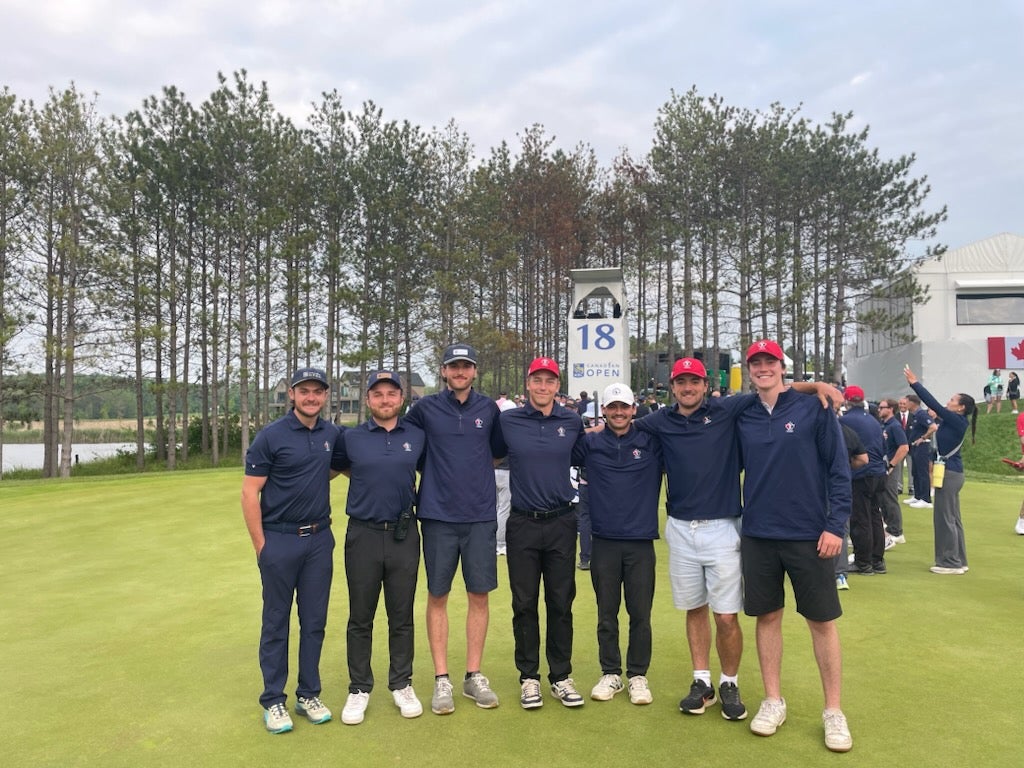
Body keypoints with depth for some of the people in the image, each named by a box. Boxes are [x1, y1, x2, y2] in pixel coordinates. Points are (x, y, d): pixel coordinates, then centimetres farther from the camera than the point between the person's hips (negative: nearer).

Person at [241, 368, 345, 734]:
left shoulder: (333, 434, 3)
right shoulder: (270, 436, -9)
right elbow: (250, 494, -8)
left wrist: (314, 481, 3)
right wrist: (261, 546, -9)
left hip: (320, 539, 4)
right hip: (279, 539, -4)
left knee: (314, 621, 11)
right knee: (276, 622, 7)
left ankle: (309, 694, 26)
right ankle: (273, 701, 20)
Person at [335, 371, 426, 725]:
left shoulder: (417, 437, 3)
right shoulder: (351, 437, -1)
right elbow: (340, 467, 14)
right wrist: (369, 484, 7)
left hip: (404, 535, 1)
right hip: (363, 534, -1)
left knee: (402, 616, 11)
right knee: (360, 618, 8)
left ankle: (402, 684, 25)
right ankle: (359, 689, 22)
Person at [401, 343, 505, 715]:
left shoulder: (489, 408, 4)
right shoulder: (426, 407, 0)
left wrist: (474, 466, 5)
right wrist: (435, 469, 4)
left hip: (481, 516, 2)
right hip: (438, 516, -1)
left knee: (479, 595, 7)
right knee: (438, 596, 6)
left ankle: (473, 676, 22)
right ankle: (441, 679, 18)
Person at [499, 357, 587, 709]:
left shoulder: (573, 422, 3)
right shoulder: (507, 421, -2)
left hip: (561, 523, 1)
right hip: (522, 524, -1)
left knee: (561, 604, 9)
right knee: (525, 605, 7)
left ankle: (561, 677, 23)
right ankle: (529, 677, 21)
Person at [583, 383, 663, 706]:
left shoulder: (651, 442, 0)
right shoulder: (590, 443, 2)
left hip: (641, 542, 0)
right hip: (604, 542, 1)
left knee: (640, 615, 7)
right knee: (607, 615, 11)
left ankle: (637, 676, 23)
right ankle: (610, 673, 26)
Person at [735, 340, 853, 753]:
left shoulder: (813, 408, -5)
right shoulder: (743, 418, 4)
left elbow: (839, 468, -6)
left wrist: (835, 524, -10)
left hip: (809, 536, -3)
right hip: (758, 536, 3)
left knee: (822, 621, 6)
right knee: (767, 617, 11)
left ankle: (833, 711, 20)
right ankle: (773, 701, 25)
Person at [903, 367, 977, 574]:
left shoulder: (957, 421, -15)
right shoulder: (954, 422, 10)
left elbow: (933, 404, -16)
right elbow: (935, 406, 14)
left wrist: (915, 383, -11)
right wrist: (915, 384, 11)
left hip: (949, 473, -10)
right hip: (951, 472, 10)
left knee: (944, 518, -3)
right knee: (952, 518, 14)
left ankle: (951, 563, 3)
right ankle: (958, 561, 20)